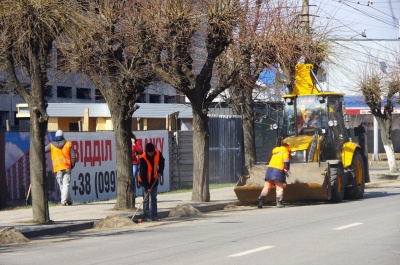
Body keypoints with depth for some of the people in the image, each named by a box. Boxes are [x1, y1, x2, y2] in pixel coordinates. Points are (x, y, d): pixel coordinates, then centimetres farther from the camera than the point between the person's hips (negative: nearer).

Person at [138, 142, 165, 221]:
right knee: (146, 199, -5)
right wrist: (147, 187, -28)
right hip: (145, 181, -5)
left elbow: (162, 162, 10)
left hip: (154, 180, 5)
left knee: (154, 198, 7)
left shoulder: (158, 153, -13)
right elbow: (143, 174, -26)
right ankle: (146, 217, -3)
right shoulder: (143, 158, -26)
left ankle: (154, 216, 10)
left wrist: (160, 171, -6)